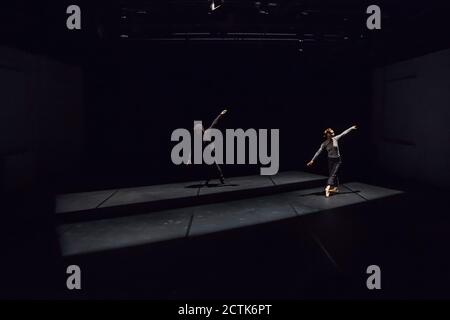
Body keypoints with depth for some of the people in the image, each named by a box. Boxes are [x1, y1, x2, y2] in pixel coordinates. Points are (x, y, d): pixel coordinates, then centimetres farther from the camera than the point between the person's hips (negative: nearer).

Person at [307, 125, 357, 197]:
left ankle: (328, 188, -24)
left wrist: (351, 128, 12)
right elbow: (318, 152, -12)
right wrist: (312, 160, -18)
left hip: (337, 160, -1)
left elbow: (343, 133, 5)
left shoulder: (335, 139, -7)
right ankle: (335, 188, 21)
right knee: (331, 174, 7)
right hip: (330, 160, 1)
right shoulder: (324, 144, -9)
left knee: (333, 174, -12)